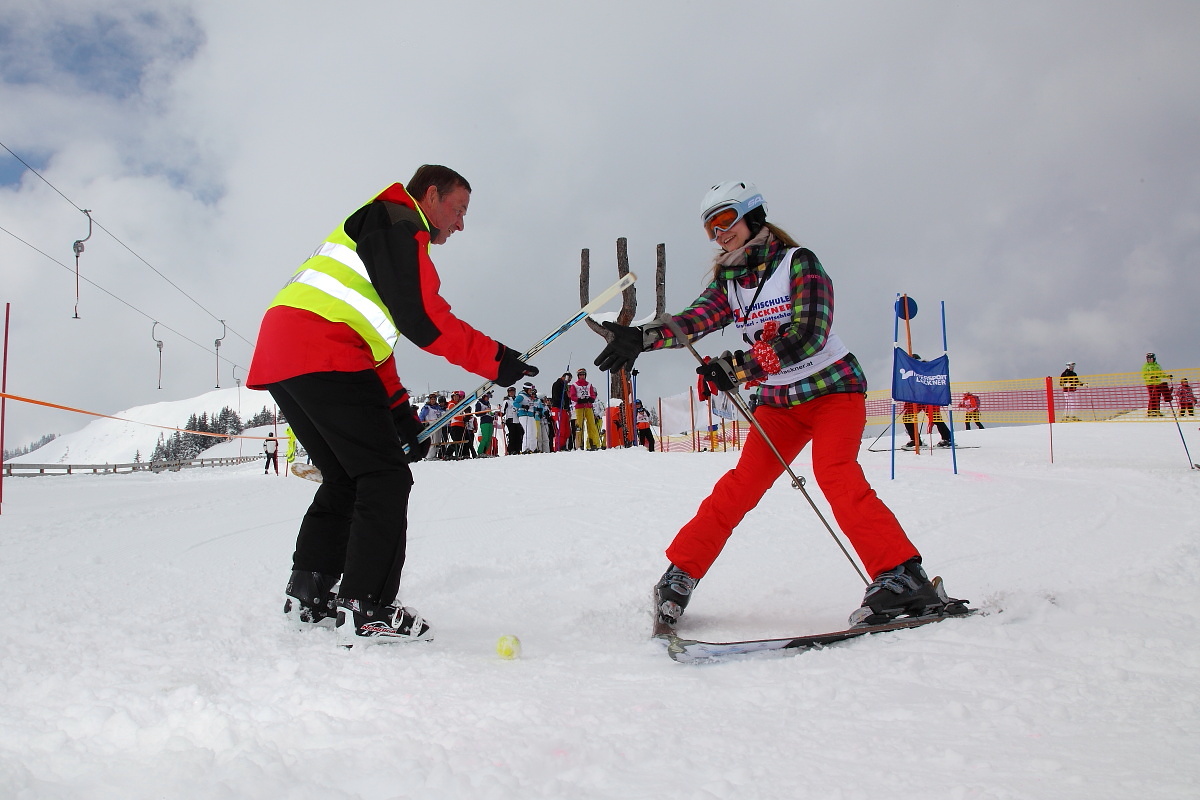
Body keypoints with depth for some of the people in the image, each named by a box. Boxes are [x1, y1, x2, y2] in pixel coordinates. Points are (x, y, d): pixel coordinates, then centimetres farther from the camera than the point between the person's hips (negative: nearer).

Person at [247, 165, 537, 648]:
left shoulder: (373, 228, 33)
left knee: (345, 479, 18)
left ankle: (309, 595, 20)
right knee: (386, 477, -8)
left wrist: (398, 410, 23)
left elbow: (375, 335, 30)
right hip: (323, 358, -10)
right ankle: (367, 610, -12)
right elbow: (421, 318, -13)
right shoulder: (400, 223, 1)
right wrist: (493, 359, -8)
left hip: (278, 357, 10)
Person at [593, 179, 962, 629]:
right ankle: (681, 573, -1)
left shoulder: (799, 263, -12)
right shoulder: (728, 281, 4)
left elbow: (808, 335, -26)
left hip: (832, 387, -4)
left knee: (835, 473, -26)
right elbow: (695, 320, -15)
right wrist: (642, 338, -33)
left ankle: (902, 579, -30)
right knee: (743, 484, -8)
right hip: (779, 402, 5)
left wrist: (741, 367, -37)